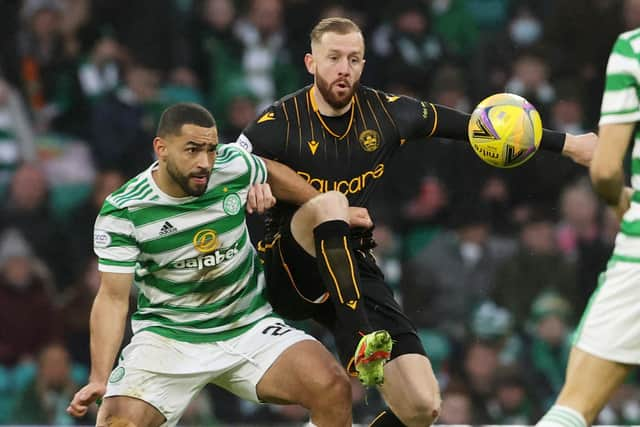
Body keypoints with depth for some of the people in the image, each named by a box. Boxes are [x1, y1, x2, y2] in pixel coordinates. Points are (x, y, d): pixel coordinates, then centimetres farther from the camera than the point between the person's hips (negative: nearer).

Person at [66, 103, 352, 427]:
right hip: (166, 336, -2)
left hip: (249, 327, 2)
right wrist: (99, 380, -24)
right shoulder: (122, 213, -14)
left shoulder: (235, 166, -8)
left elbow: (274, 174, 17)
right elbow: (113, 297, -14)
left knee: (333, 388, -20)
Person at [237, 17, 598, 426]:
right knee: (329, 202, -37)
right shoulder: (281, 122, -10)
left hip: (355, 269, 4)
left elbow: (467, 125, 8)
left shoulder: (385, 112, 0)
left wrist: (567, 143, 11)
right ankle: (361, 341, -42)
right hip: (290, 270, -4)